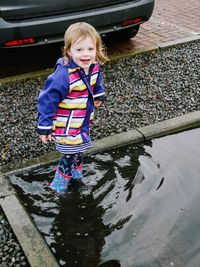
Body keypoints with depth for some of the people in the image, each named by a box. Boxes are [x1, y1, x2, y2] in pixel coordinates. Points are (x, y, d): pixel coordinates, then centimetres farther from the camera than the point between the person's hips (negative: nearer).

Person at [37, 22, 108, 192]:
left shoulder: (94, 67, -11)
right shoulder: (63, 75, -34)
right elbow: (47, 100, -26)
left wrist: (99, 95, 6)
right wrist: (44, 127, -22)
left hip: (84, 122, 7)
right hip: (67, 128, -7)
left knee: (79, 148, 27)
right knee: (71, 154, 5)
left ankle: (77, 172, 54)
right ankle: (59, 184, 29)